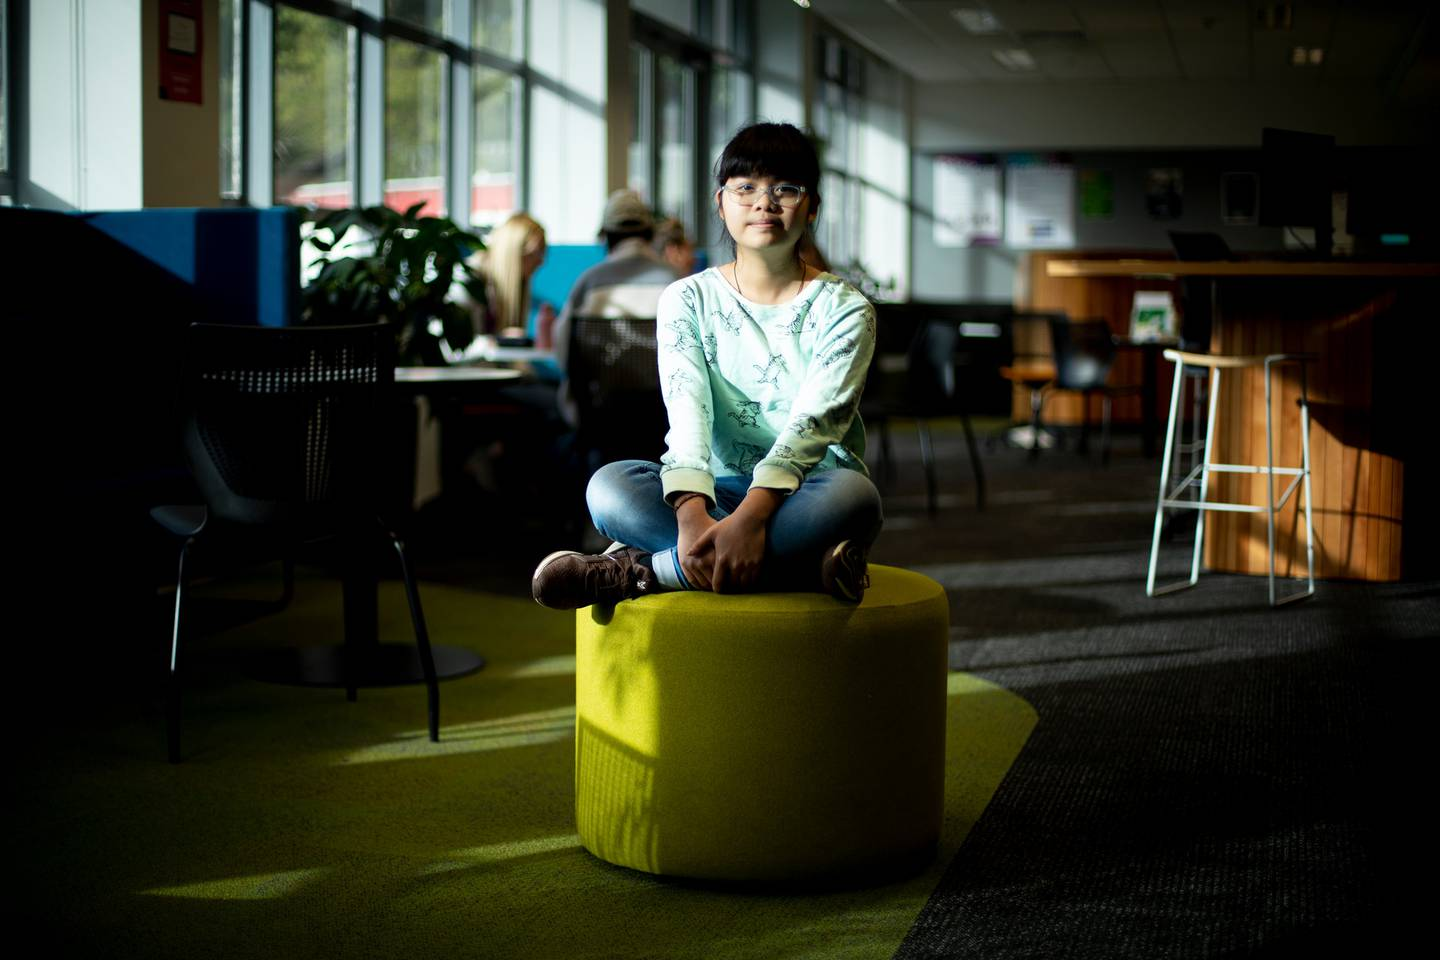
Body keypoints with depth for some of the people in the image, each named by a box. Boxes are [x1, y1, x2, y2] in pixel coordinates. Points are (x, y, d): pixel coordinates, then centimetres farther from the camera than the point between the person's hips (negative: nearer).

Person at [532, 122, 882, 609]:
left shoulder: (842, 308, 1)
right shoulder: (688, 300, 6)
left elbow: (816, 418, -15)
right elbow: (687, 408, -11)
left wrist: (752, 515, -34)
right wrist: (692, 514, -31)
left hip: (807, 493, -1)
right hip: (717, 492, 2)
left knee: (852, 495, -37)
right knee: (609, 485, -26)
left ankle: (640, 569, -33)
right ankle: (802, 562, -35)